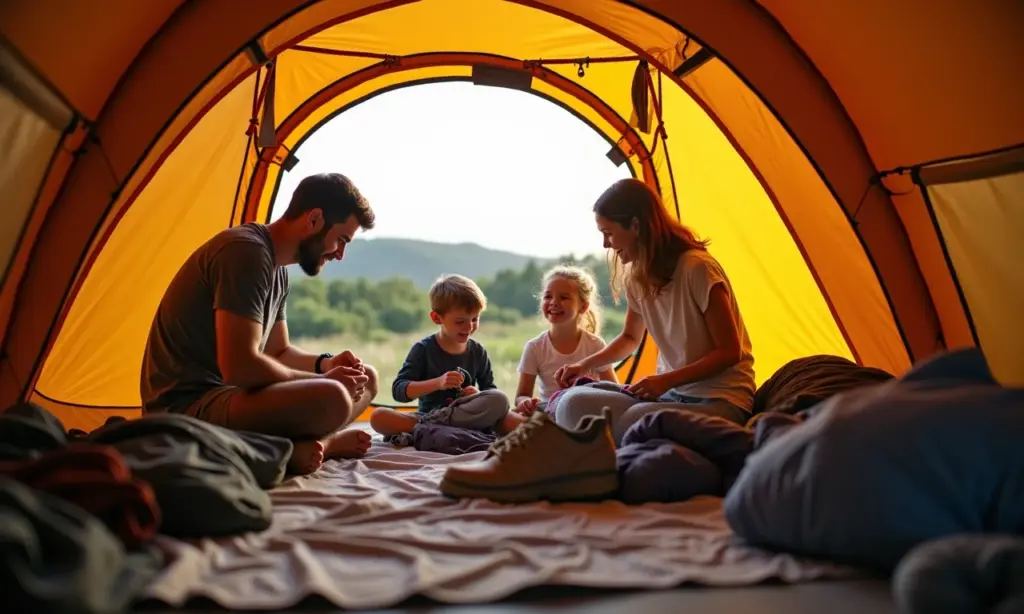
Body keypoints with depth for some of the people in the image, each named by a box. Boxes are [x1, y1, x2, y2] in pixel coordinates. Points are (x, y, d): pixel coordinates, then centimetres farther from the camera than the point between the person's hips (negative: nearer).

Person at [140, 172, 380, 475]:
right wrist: (321, 380, -14)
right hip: (186, 407, -10)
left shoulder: (277, 268, 11)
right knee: (330, 400, -35)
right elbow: (240, 367, -27)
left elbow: (279, 352, 19)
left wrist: (326, 363, -1)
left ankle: (309, 444, -11)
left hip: (225, 397, 10)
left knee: (364, 379, 8)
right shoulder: (247, 251, -19)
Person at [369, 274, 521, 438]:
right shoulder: (423, 349, -2)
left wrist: (479, 396, -16)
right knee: (378, 416, -24)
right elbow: (398, 391, -10)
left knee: (500, 399, -28)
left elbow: (492, 392, 8)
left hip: (468, 416, 3)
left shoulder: (478, 352, 5)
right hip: (426, 415, -2)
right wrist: (437, 383, -24)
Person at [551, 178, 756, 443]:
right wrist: (584, 364, 10)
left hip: (720, 399, -6)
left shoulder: (697, 268, -18)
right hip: (669, 393, 6)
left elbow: (729, 352, -14)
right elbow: (630, 338, 23)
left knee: (634, 422, -38)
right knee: (573, 405, -20)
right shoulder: (636, 278, 5)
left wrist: (665, 381, -22)